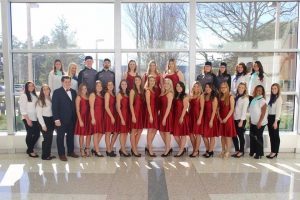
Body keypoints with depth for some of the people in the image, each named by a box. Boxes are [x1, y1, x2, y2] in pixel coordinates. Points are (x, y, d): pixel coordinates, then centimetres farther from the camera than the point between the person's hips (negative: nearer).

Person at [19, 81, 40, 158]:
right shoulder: (24, 95, -7)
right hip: (28, 118, -6)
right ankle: (30, 151, 18)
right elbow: (22, 109, -11)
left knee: (37, 134, 8)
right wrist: (27, 119, -16)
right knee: (30, 134, 3)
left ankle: (29, 149, 26)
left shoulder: (35, 95, 12)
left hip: (35, 118, 6)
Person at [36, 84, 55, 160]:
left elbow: (53, 110, 8)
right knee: (47, 138, -3)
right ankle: (44, 155, 10)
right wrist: (43, 125, -13)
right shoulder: (40, 100, -8)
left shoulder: (50, 99, 9)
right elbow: (39, 114, -10)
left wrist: (54, 121, -1)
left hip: (51, 120, 6)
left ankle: (48, 154, 22)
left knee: (50, 137, 10)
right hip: (44, 120, -6)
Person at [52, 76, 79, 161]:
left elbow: (75, 105, 11)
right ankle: (61, 154, 15)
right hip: (61, 119, -5)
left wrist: (75, 117, 4)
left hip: (72, 119, 5)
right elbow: (54, 107, -9)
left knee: (71, 136, 13)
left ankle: (71, 151, 26)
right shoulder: (57, 92, -4)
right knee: (60, 136, 5)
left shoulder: (73, 92, 10)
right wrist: (56, 119, -15)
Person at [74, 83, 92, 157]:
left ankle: (87, 149, 16)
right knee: (82, 134, 2)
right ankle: (82, 150, 12)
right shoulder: (79, 97, -1)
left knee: (89, 134, 5)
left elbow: (90, 108, 10)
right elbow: (77, 110, -5)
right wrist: (80, 120, -12)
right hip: (82, 117, -4)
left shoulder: (88, 97, 12)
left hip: (89, 117, 4)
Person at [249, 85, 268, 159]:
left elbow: (263, 112, -16)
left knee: (259, 137, 1)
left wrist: (260, 122, -19)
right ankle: (252, 151, 24)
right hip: (253, 122, 7)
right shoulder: (253, 99, 8)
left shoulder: (262, 100, -13)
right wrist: (250, 120, 11)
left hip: (260, 123, -7)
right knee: (252, 136, 11)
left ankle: (259, 153, 11)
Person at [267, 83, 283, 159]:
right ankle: (272, 151, 17)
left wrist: (276, 121, -19)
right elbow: (269, 109, 10)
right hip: (270, 117, 8)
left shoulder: (279, 98, -9)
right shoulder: (272, 97, 13)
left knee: (275, 135, 1)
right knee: (271, 135, 10)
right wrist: (268, 119, 5)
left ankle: (275, 152, 8)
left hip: (274, 118, -8)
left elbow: (278, 110, -14)